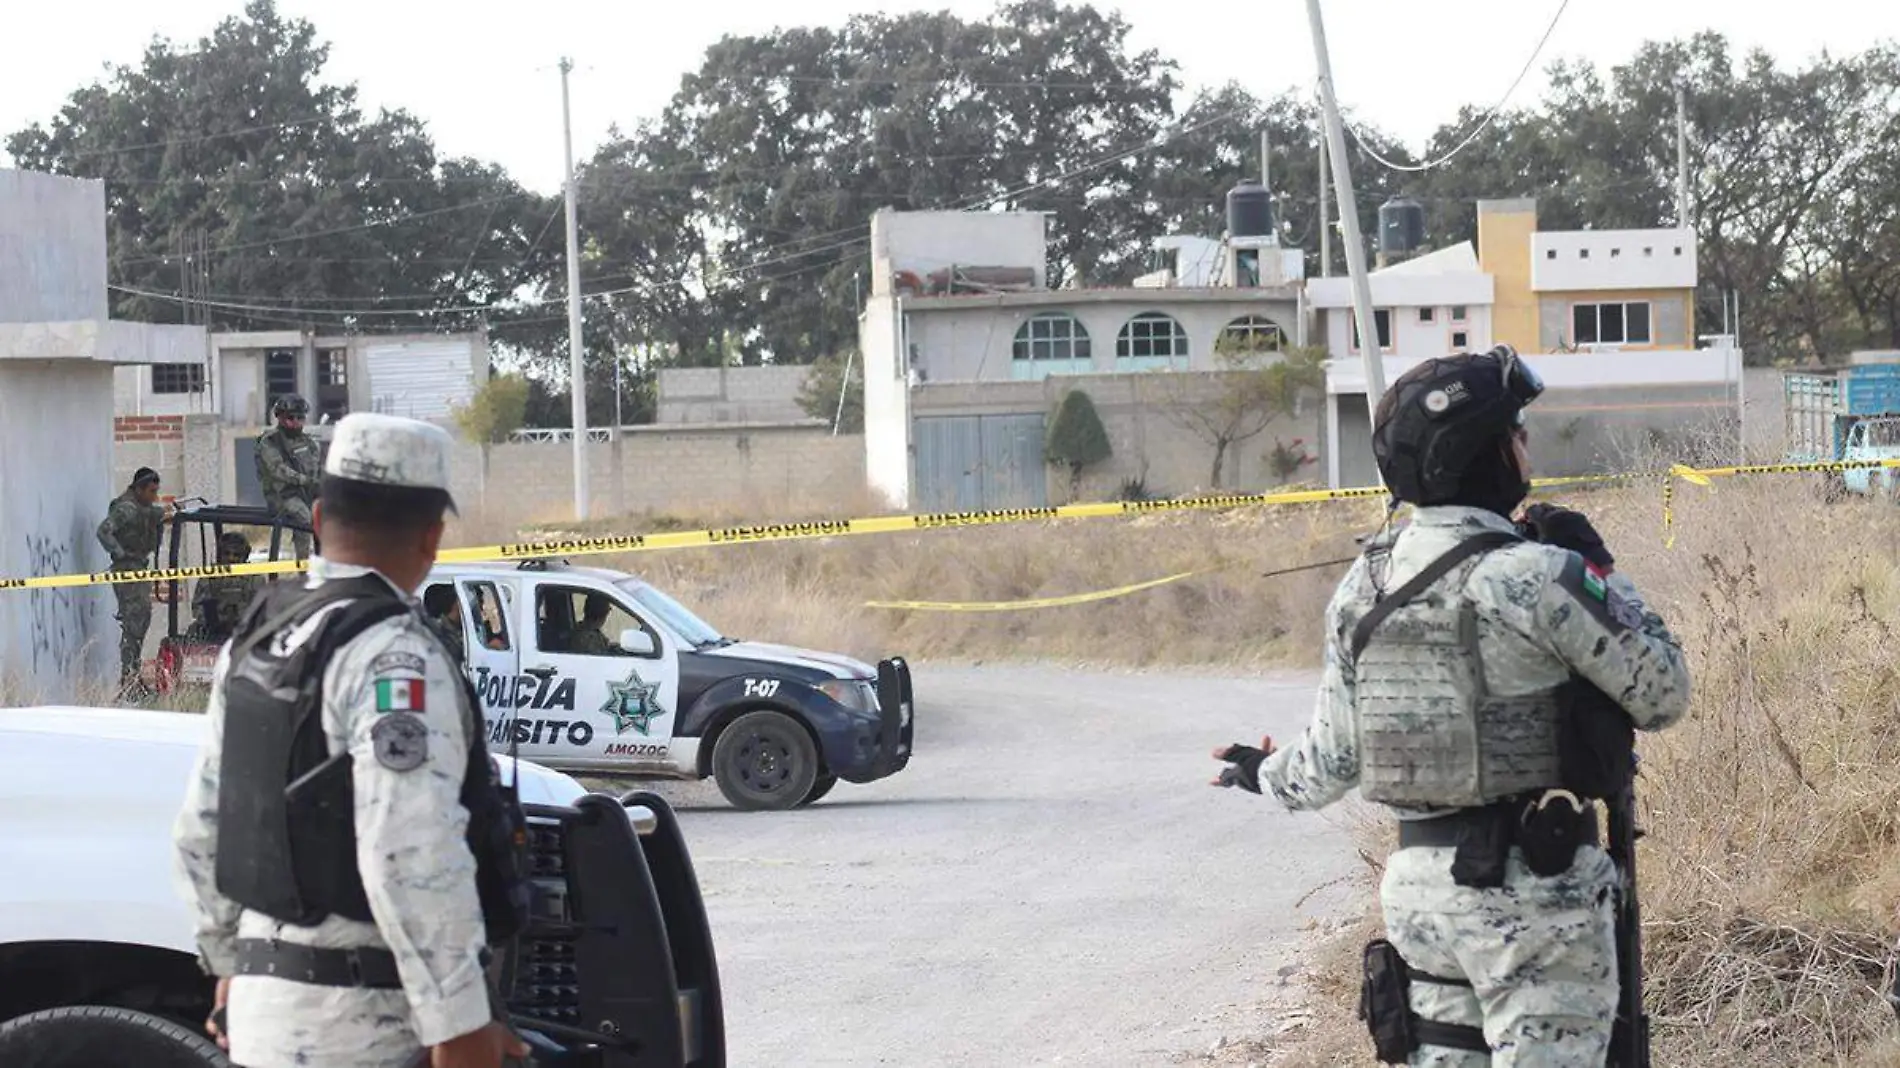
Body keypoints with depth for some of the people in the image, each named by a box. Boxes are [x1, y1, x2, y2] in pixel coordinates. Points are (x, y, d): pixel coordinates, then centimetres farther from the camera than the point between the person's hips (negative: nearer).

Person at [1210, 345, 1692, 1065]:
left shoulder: (1362, 589, 4)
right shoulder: (1537, 578, -16)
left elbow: (1334, 760, 11)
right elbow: (1663, 695, -7)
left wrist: (1267, 776, 33)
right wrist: (1598, 568, 2)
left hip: (1419, 880, 6)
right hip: (1534, 890, -6)